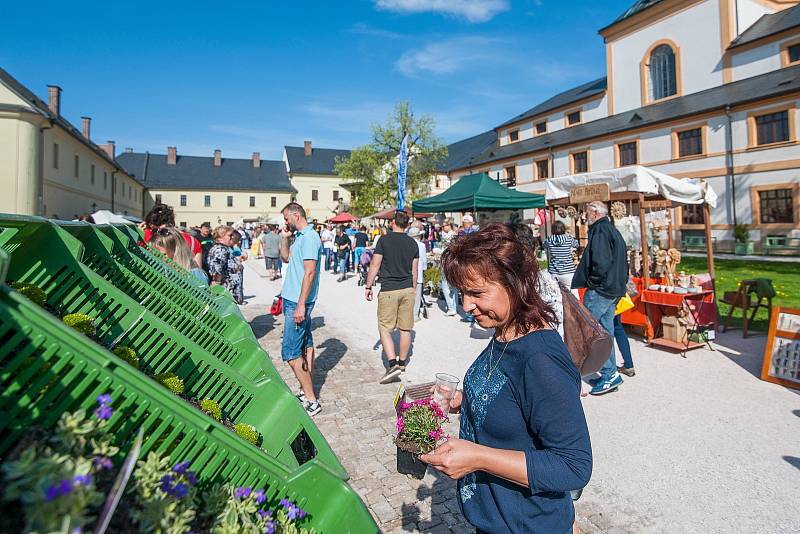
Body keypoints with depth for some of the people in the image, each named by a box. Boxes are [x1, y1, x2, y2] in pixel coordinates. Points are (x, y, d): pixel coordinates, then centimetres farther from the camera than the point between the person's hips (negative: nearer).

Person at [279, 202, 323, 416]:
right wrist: (284, 238, 12)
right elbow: (285, 258, 27)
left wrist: (301, 305, -25)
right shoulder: (299, 236, 15)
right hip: (294, 300, 11)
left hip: (298, 302, -11)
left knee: (290, 351, -8)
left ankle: (311, 401, -1)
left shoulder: (309, 237, -17)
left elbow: (310, 272, -23)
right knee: (305, 344, 15)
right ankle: (307, 390, 27)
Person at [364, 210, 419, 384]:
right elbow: (414, 270, 10)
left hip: (388, 290, -4)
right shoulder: (413, 243, 6)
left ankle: (393, 364, -10)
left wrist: (368, 286, 3)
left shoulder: (384, 240, -6)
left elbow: (375, 265, -7)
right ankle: (402, 363, 25)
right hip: (408, 290, 5)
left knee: (385, 328, 2)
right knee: (405, 329, 12)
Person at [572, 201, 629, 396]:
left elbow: (601, 263, -23)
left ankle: (610, 374, -4)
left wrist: (592, 282, -11)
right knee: (605, 332, 13)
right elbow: (622, 263, 23)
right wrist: (620, 284, 22)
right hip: (614, 290, 10)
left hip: (599, 290, -10)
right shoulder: (614, 231, 20)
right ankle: (610, 375, 20)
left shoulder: (600, 230, -12)